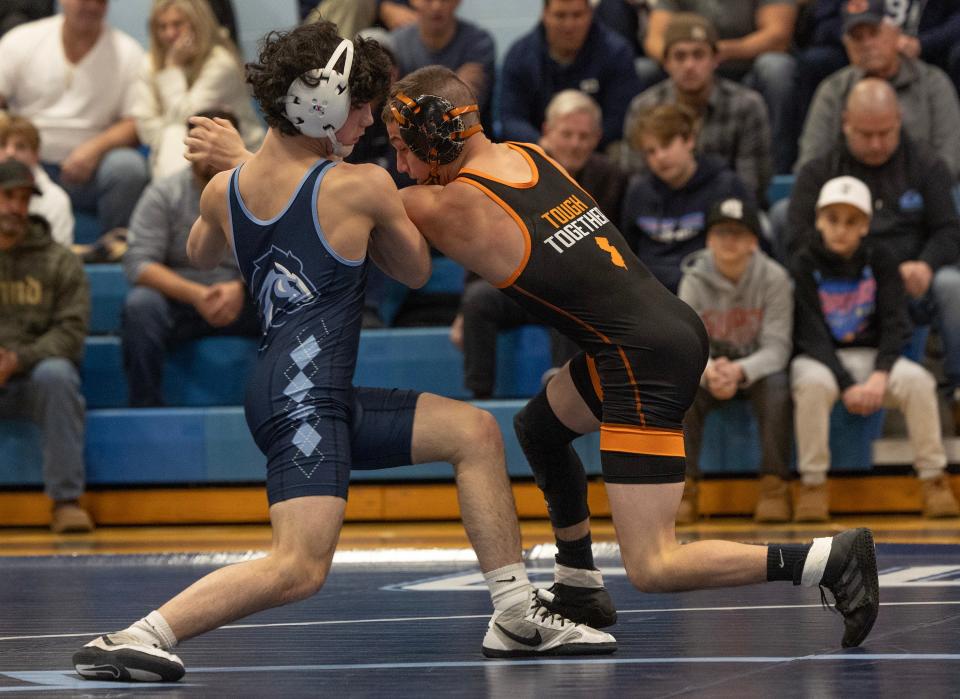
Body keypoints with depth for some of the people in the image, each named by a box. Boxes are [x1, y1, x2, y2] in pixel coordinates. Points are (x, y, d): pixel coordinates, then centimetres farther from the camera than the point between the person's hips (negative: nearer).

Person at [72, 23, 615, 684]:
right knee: (299, 568, -21)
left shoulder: (222, 191, 10)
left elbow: (200, 254, 34)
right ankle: (138, 636, -22)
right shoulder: (362, 186, -6)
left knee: (475, 432, 16)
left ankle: (518, 616, 17)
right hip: (303, 397, -9)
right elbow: (418, 270, 11)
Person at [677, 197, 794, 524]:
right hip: (709, 369, 1)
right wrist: (709, 371, -40)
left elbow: (776, 347, -19)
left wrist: (739, 371, -39)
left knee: (777, 384, -34)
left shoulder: (773, 278, -14)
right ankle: (684, 486, -21)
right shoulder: (694, 281, -10)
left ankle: (774, 485, -25)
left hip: (756, 370, -1)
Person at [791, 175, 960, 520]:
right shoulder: (805, 265, -7)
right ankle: (813, 485, -26)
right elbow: (812, 336, -12)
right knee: (814, 384, -37)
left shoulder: (880, 260, 2)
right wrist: (847, 386, -24)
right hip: (820, 360, -2)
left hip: (874, 355, 2)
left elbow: (895, 325, -3)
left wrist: (880, 375, -22)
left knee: (916, 380, -27)